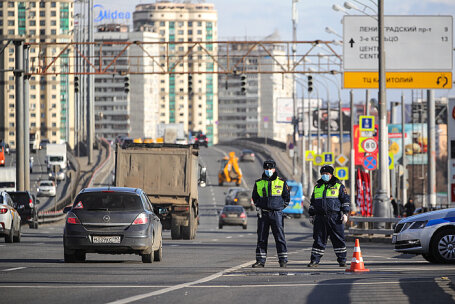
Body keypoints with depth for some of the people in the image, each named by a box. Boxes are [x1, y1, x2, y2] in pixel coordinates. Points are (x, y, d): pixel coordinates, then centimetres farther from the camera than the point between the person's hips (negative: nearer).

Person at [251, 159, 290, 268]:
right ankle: (260, 260, 6)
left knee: (280, 237, -4)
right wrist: (259, 207, 6)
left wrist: (280, 207, 2)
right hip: (263, 214, 2)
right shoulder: (258, 183, 9)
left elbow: (286, 198, 10)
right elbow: (255, 197, 20)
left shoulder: (281, 182, 4)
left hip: (276, 213, -2)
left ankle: (283, 260, 0)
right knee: (261, 238, 2)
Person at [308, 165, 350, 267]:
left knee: (338, 239, -1)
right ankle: (315, 260, 3)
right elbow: (312, 202, 22)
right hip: (320, 218, 3)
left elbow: (345, 200, 3)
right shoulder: (317, 186, 17)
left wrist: (345, 213, -6)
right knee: (318, 239, 2)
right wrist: (312, 215, 17)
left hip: (334, 217, -3)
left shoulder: (338, 186, 5)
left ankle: (342, 260, 6)